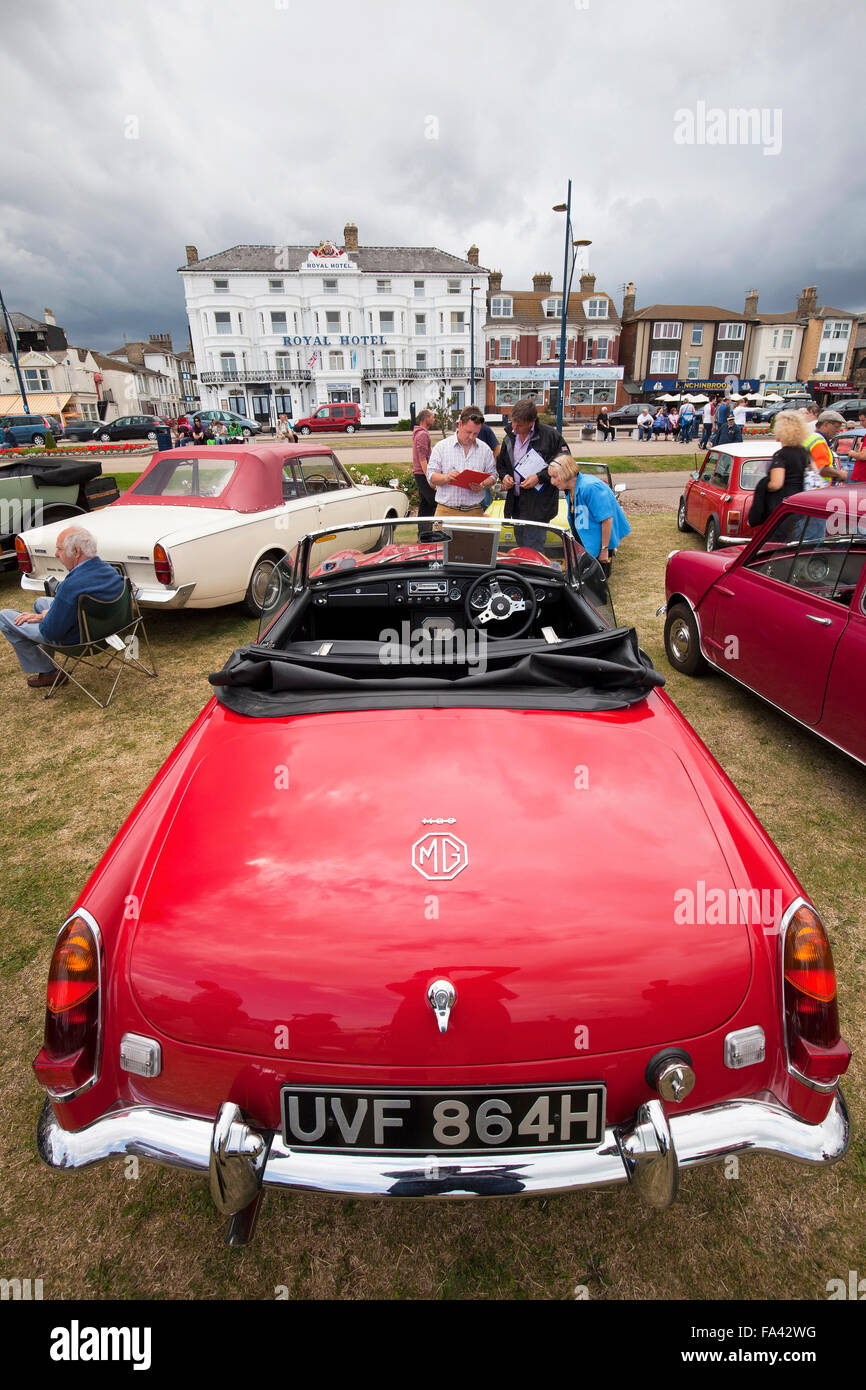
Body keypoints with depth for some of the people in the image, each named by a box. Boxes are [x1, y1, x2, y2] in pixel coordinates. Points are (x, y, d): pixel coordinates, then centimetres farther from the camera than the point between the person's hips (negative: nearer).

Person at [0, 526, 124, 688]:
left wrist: (46, 616, -2)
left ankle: (47, 672, 16)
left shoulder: (72, 586, -37)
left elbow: (51, 632, -25)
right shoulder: (109, 570, -10)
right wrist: (46, 616, 4)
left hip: (74, 640, -8)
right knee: (40, 602, 31)